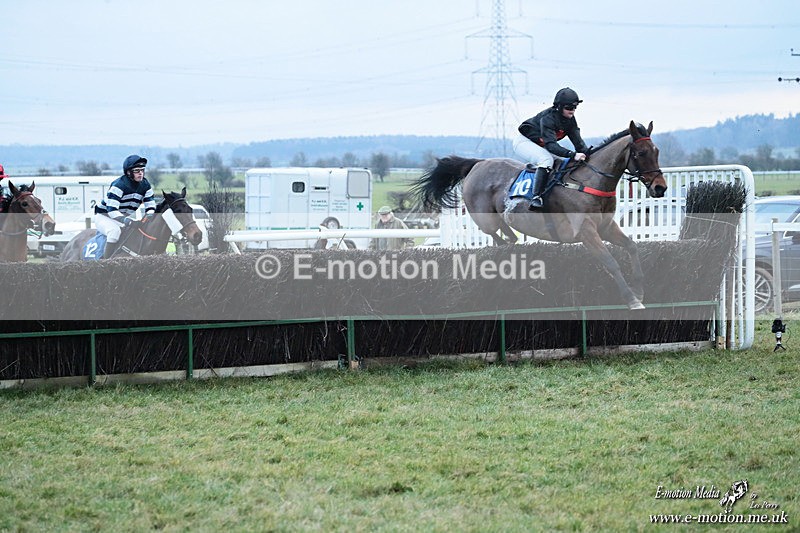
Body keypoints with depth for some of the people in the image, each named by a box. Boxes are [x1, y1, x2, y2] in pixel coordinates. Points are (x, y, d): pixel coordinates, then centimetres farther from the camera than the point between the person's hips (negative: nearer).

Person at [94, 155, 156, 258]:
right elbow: (111, 209, -34)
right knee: (115, 230, -38)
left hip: (125, 218, 7)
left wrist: (149, 217, -29)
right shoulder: (119, 185, -26)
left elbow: (150, 207, -5)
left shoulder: (145, 185, -5)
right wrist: (125, 220, -51)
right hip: (104, 216, -7)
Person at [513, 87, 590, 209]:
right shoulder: (548, 118, -31)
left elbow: (578, 140, -12)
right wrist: (573, 155, -51)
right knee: (546, 159, -34)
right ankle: (536, 198, -39)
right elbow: (551, 145, -40)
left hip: (540, 146, 9)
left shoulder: (570, 120, -7)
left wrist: (587, 153, -31)